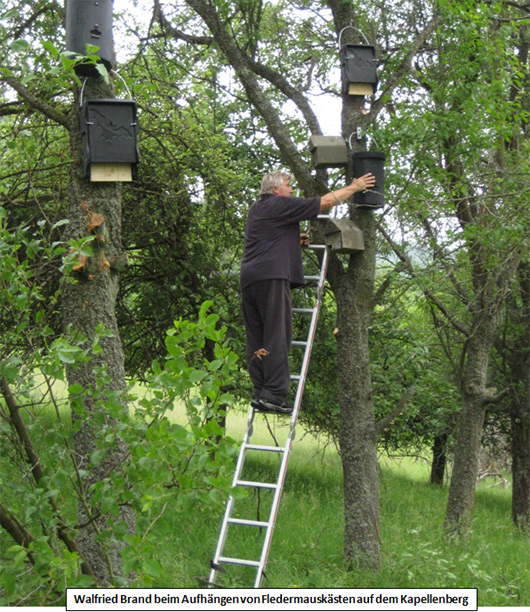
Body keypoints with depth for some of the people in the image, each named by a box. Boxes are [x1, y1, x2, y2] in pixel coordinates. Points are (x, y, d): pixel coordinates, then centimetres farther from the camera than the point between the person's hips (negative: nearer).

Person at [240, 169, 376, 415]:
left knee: (256, 337, 6)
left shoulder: (256, 209, 24)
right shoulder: (281, 205, -1)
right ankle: (274, 393, -13)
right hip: (271, 276, -9)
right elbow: (325, 202, 1)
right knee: (277, 336, -9)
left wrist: (296, 238, 35)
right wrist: (354, 187, 11)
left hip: (249, 278, 9)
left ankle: (259, 392, 4)